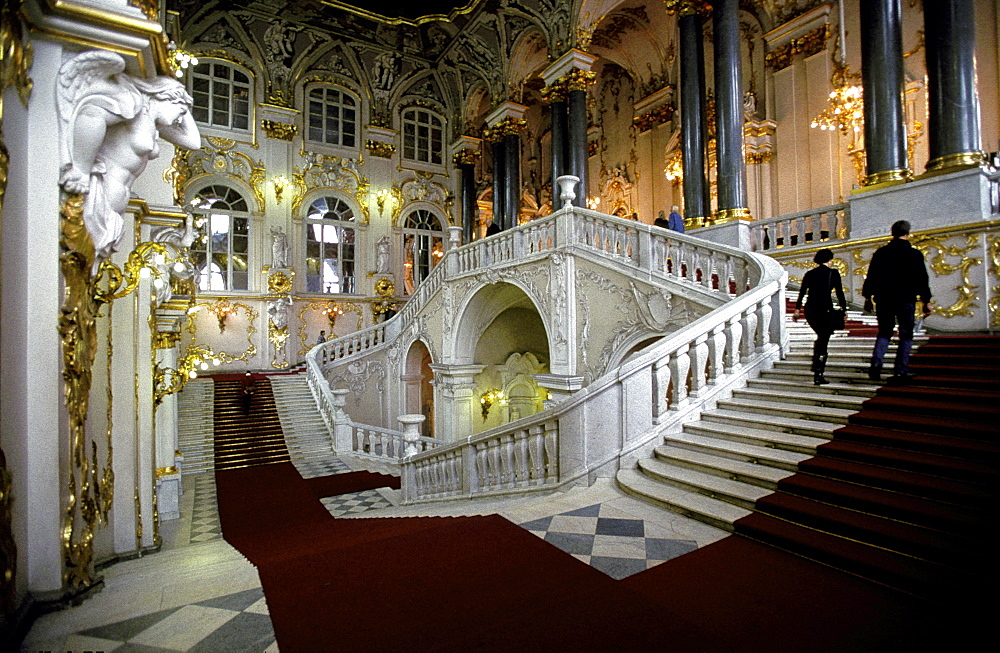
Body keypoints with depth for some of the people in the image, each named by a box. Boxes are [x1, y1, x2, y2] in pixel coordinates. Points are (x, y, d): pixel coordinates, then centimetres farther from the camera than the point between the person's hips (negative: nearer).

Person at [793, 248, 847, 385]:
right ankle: (819, 375, -3)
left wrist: (797, 309, 10)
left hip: (809, 310, 4)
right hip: (825, 309, -4)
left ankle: (815, 364, 20)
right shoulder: (833, 273, 1)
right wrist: (844, 309, 8)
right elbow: (840, 293, 1)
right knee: (823, 342, 0)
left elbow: (802, 292, 7)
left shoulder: (810, 274, 10)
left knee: (821, 336, 25)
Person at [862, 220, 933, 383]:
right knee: (906, 335, 6)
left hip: (883, 299, 2)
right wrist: (926, 301, 4)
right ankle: (900, 370, 2)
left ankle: (876, 365, -7)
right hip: (906, 300, -2)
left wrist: (868, 297, 11)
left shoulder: (880, 252, 5)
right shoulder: (914, 254, -1)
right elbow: (922, 280, -2)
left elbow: (871, 276, 5)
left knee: (884, 333, 11)